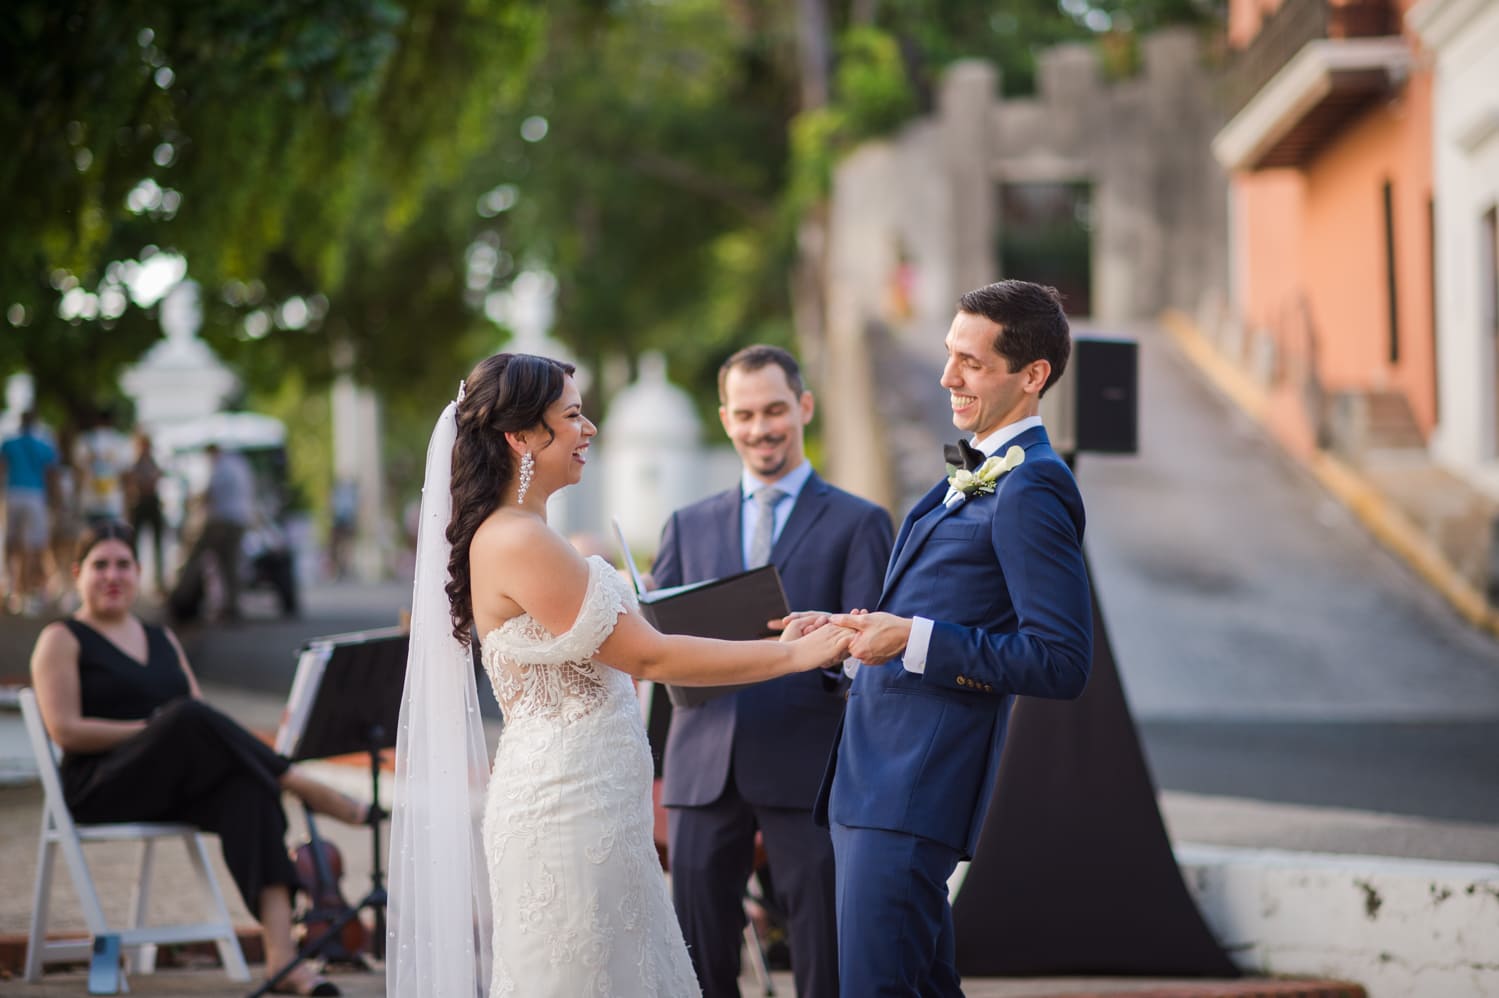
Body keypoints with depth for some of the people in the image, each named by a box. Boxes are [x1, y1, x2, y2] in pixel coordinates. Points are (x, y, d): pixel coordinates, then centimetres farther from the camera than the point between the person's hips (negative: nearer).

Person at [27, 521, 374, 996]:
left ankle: (282, 956, -45)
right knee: (187, 718, -36)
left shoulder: (162, 639, 25)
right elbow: (65, 731, -7)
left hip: (176, 794, 5)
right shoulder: (62, 640, 7)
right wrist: (156, 727, -13)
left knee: (248, 787, -32)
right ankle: (314, 792, -28)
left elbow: (204, 714, 20)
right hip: (100, 788, -5)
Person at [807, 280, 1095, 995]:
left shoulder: (1031, 492, -15)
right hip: (875, 776, 10)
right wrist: (863, 634, 10)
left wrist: (915, 640, -20)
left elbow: (1061, 663, -20)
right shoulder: (976, 476, 17)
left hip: (917, 791, -10)